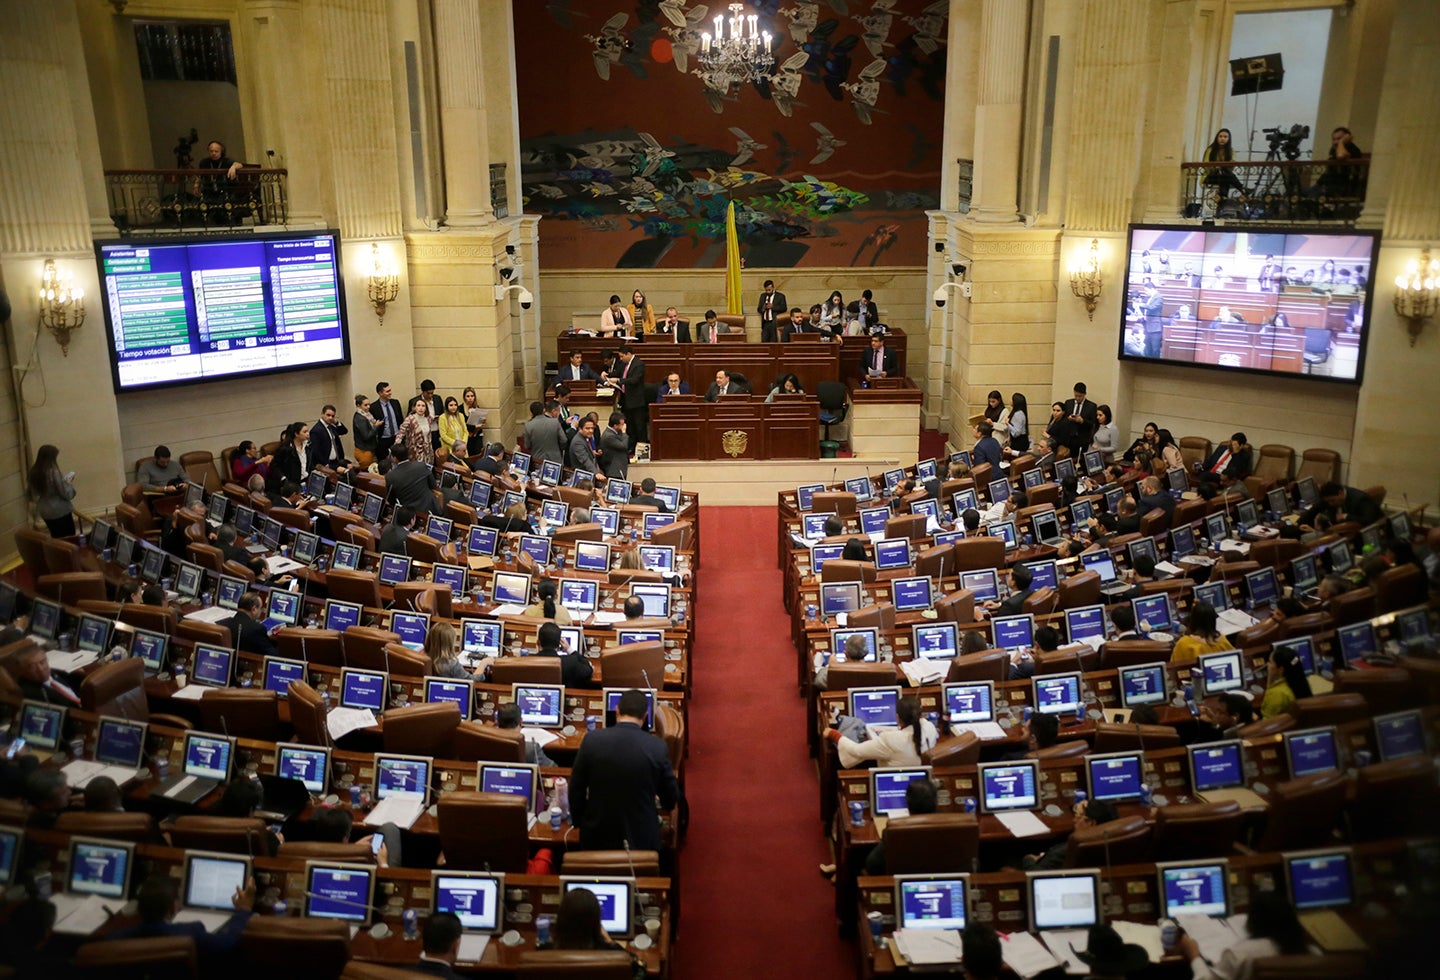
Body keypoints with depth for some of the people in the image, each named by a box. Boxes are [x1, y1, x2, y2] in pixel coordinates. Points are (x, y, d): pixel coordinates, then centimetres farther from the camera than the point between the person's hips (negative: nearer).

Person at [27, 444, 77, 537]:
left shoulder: (34, 472, -1)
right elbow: (66, 494, -19)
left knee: (56, 539, 20)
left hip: (45, 512, 7)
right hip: (60, 512, -7)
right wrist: (69, 483, -1)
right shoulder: (54, 472, -23)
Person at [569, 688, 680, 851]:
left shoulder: (592, 740, -11)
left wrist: (578, 822, 14)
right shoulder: (657, 747, -13)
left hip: (598, 837, 1)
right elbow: (671, 798, -1)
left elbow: (576, 789, -2)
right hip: (642, 839, -1)